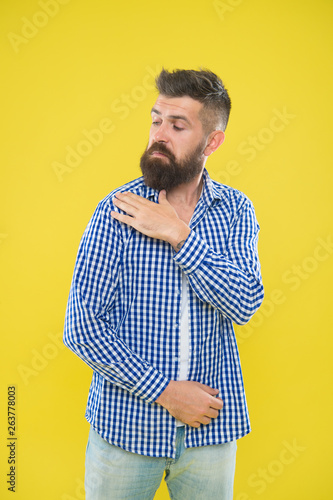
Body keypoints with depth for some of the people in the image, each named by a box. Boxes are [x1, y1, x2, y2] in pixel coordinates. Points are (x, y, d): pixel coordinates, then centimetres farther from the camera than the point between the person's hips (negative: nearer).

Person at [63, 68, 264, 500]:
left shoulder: (236, 210, -2)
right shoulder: (117, 210, -10)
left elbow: (244, 304, -15)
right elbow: (81, 328, -13)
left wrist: (180, 236, -21)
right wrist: (164, 390, -15)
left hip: (211, 426, 2)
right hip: (128, 426, -2)